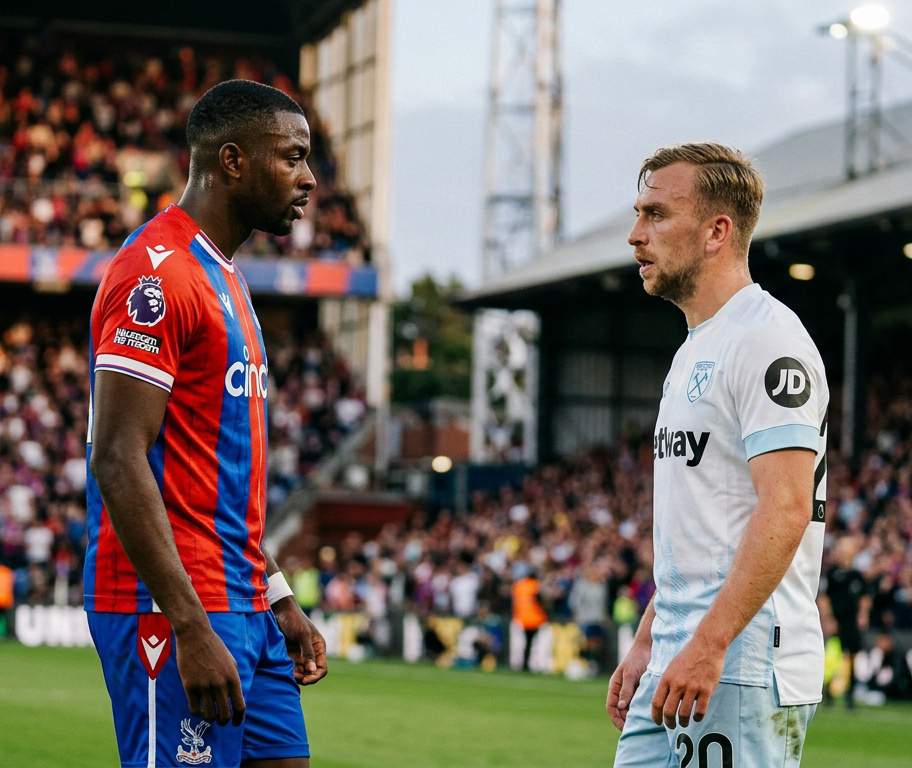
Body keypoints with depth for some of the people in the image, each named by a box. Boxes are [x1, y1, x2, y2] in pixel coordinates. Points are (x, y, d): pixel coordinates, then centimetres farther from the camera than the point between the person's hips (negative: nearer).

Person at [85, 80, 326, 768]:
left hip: (243, 606, 10)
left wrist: (279, 599, 20)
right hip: (173, 610, -10)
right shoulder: (156, 273, -12)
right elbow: (118, 461, -20)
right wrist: (190, 627, -24)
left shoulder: (222, 276, 20)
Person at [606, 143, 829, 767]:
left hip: (745, 669, -10)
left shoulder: (767, 340, -13)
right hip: (678, 663, 10)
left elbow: (785, 510, -22)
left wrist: (708, 646, -27)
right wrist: (646, 644, 20)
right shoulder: (696, 351, 19)